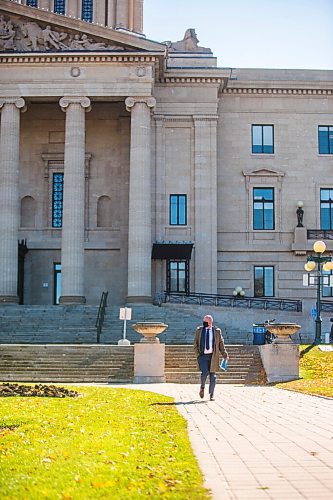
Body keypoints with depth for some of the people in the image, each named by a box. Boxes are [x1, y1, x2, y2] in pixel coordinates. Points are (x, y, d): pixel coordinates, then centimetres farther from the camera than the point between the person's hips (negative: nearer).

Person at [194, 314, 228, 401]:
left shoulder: (217, 331, 7)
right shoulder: (199, 330, 10)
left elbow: (221, 344, 11)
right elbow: (195, 343, 11)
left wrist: (225, 355, 4)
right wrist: (198, 354, -1)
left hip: (213, 356, 0)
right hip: (202, 355, 0)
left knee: (212, 375, -1)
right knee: (205, 372, -17)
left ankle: (211, 395, 10)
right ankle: (202, 387, 10)